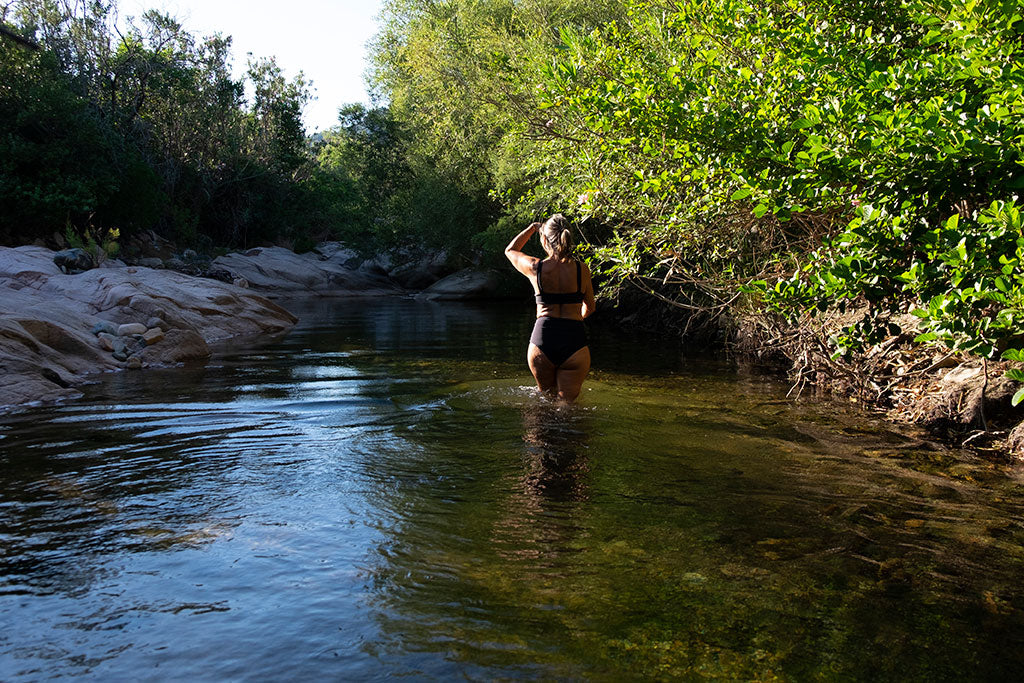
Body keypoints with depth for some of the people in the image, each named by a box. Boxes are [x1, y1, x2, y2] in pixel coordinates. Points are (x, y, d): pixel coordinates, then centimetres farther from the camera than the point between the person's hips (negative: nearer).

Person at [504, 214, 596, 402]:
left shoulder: (535, 268, -2)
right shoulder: (582, 270, 0)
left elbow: (510, 250, 21)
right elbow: (589, 308, 17)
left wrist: (532, 228, 30)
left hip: (542, 340, 1)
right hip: (574, 340, 0)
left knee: (547, 395, 23)